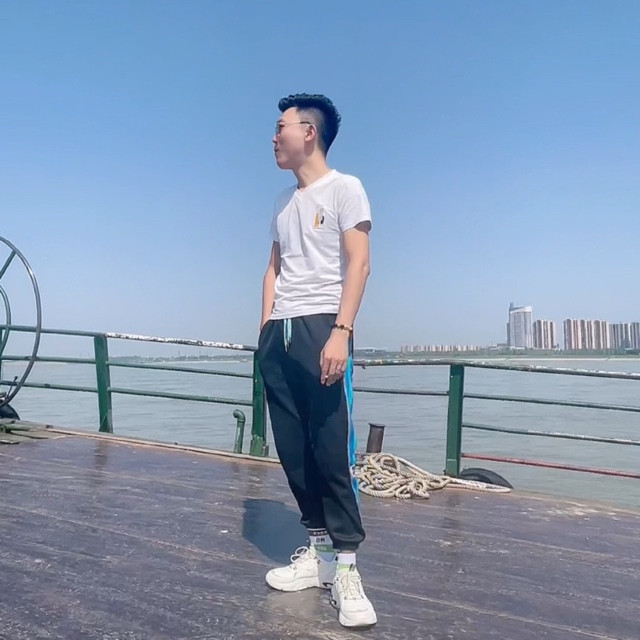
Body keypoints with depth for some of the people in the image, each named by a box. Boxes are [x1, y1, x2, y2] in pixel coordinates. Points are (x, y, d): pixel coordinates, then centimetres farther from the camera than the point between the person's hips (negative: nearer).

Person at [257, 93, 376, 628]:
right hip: (279, 333, 7)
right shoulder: (284, 201, 23)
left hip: (321, 327, -7)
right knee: (292, 449, 5)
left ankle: (345, 565, -2)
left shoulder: (344, 188, 3)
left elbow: (359, 264, -7)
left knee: (333, 449, -10)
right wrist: (265, 329, 11)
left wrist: (340, 332, -18)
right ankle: (319, 549, 16)